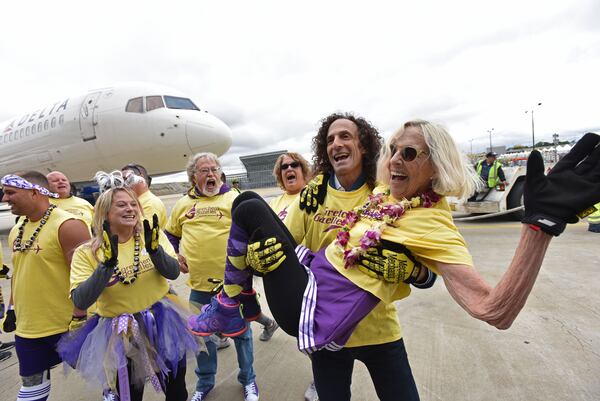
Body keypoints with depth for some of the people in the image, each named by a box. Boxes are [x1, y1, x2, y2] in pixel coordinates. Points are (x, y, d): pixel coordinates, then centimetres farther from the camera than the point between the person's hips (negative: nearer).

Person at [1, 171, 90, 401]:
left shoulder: (67, 225, -19)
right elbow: (19, 272, 19)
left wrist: (79, 317, -20)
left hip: (67, 324, -7)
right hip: (27, 327, 8)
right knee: (31, 382, 21)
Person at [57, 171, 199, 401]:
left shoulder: (152, 236, -6)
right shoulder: (86, 252, -9)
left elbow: (173, 273, -11)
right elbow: (80, 302, -16)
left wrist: (154, 248, -27)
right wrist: (107, 263, -28)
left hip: (162, 322, 2)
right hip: (120, 332, -2)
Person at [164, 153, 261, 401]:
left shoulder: (234, 199, -6)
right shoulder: (183, 204, 6)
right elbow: (171, 234, 20)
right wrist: (175, 255, 5)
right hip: (199, 284, 4)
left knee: (241, 333, 13)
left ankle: (248, 380, 38)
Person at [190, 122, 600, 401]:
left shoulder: (434, 222, -18)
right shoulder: (385, 195, 6)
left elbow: (495, 311, -28)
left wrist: (544, 220, -38)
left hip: (312, 313, -8)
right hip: (311, 275, 8)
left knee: (250, 208, -7)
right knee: (248, 200, 17)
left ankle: (229, 304, 12)